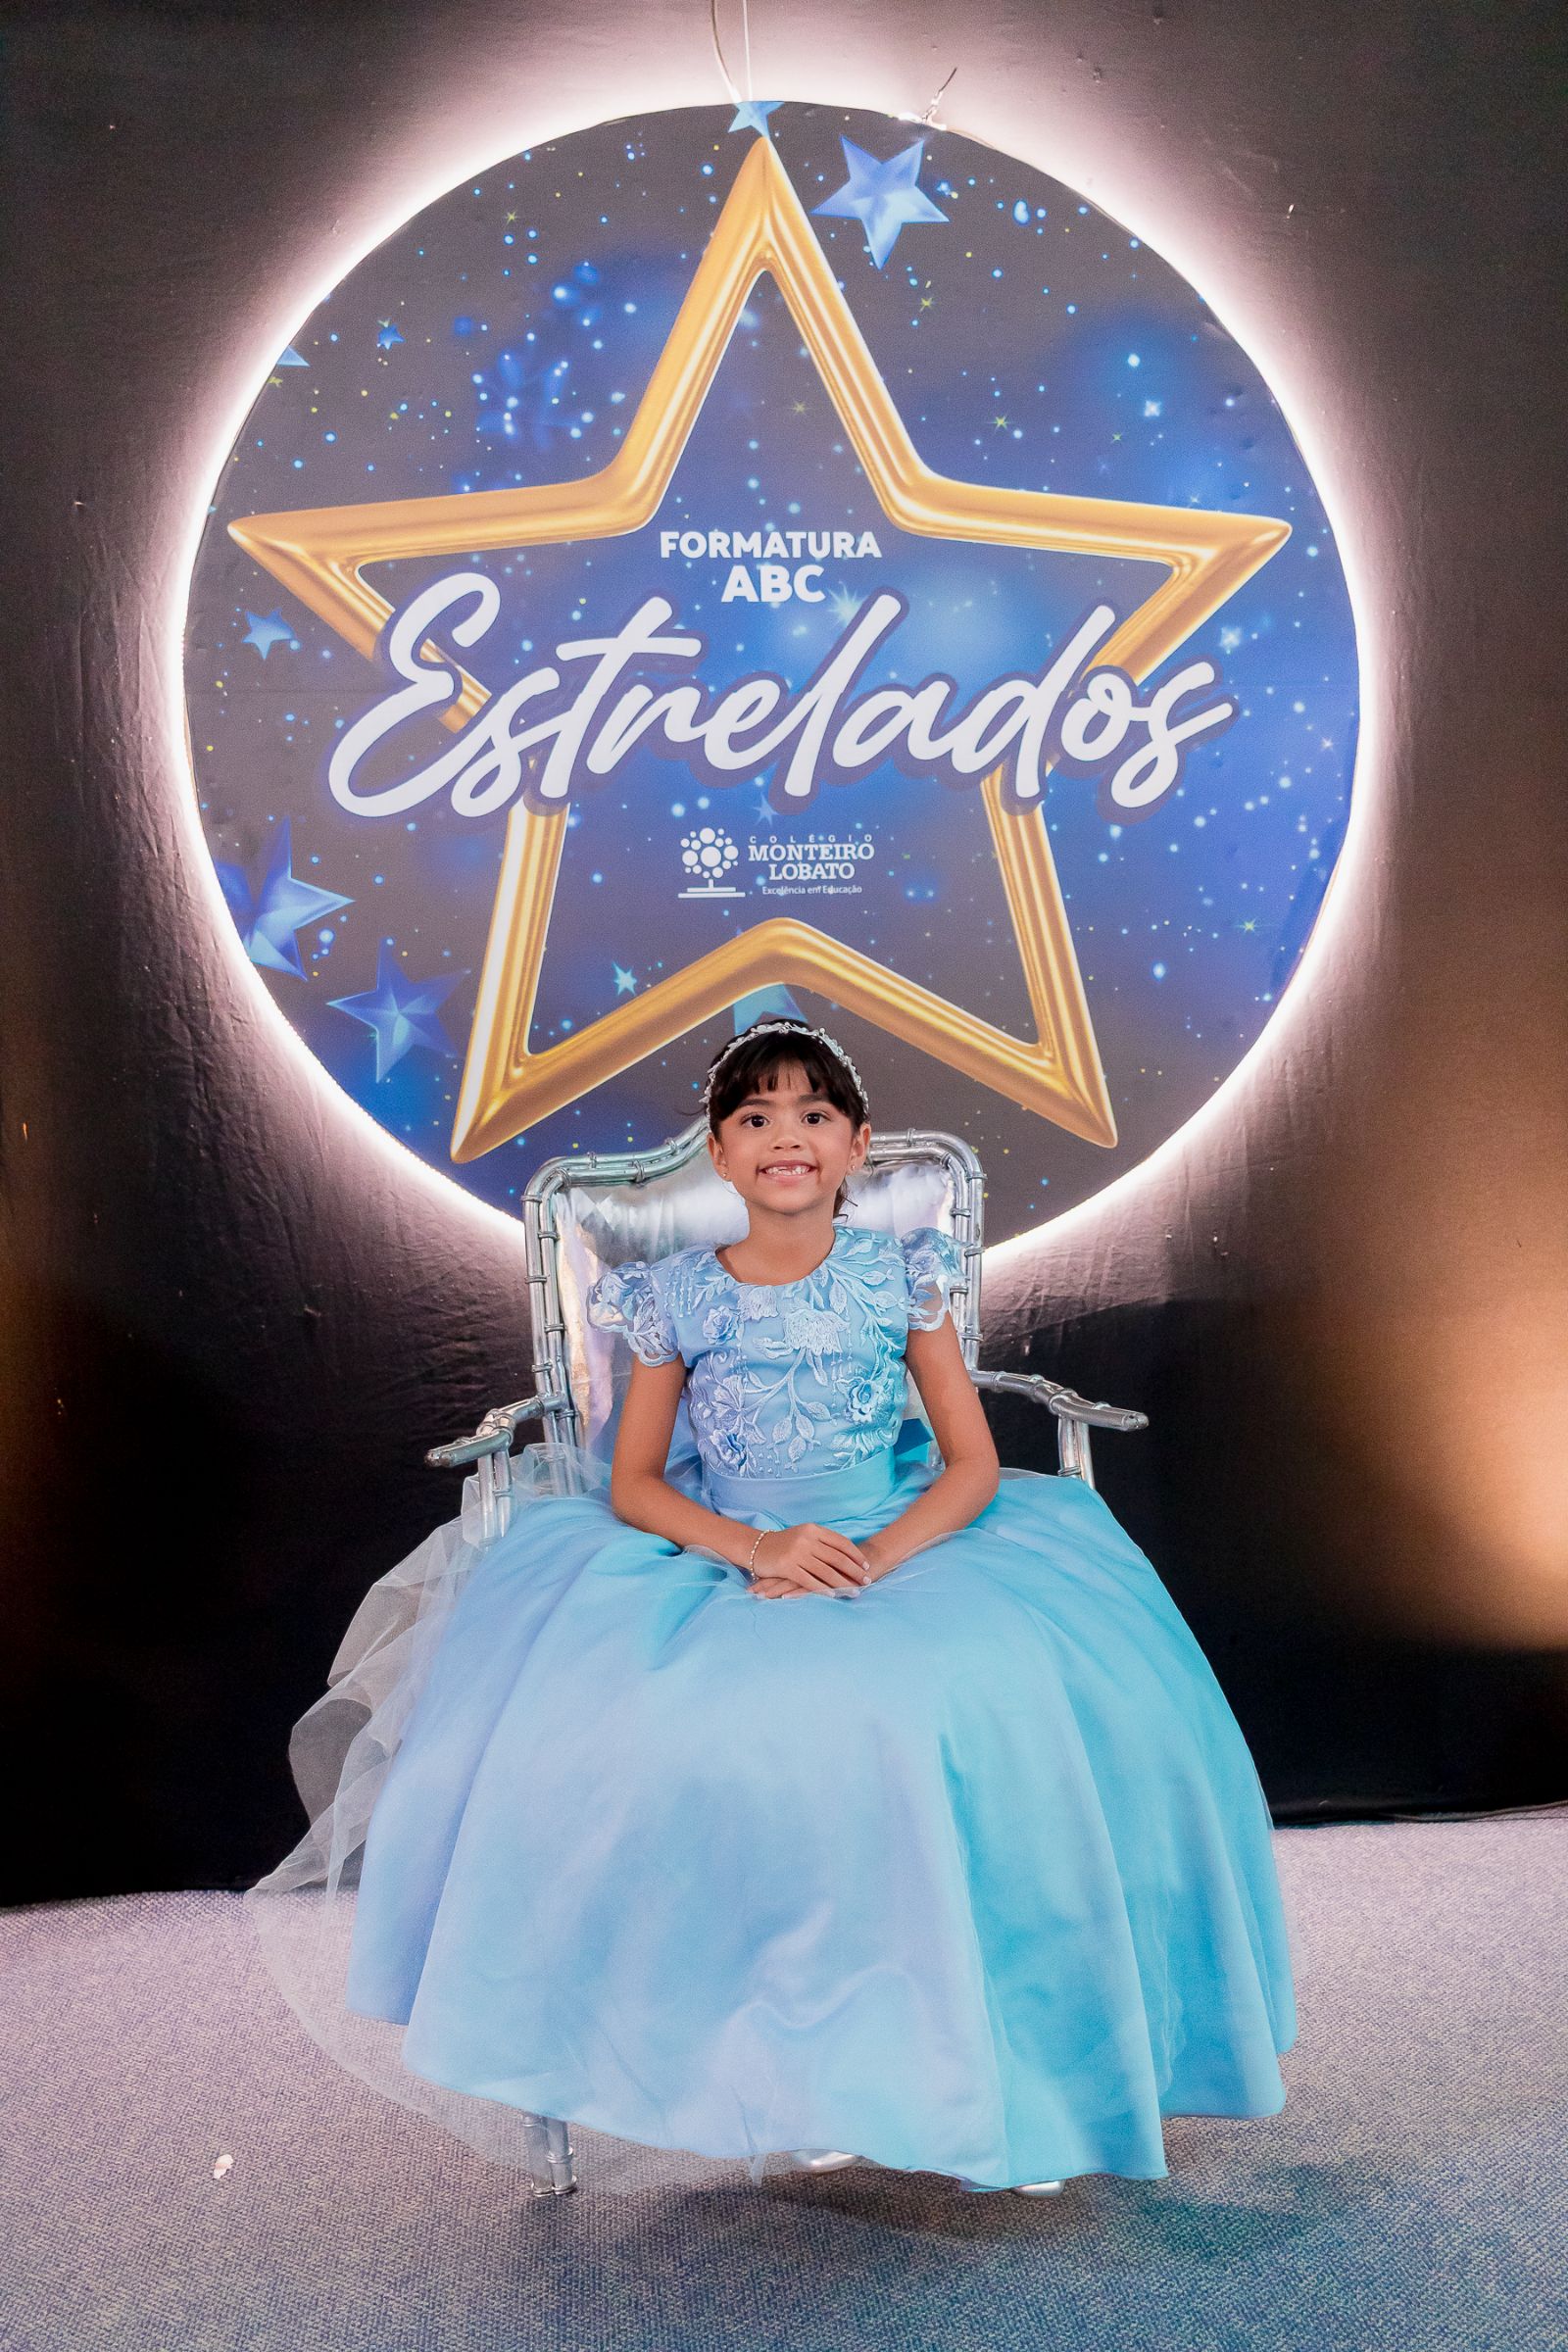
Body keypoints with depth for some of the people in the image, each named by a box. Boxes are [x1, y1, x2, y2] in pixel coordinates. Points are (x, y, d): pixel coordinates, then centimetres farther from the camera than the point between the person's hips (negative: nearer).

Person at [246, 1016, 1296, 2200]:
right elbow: (633, 1483, 1)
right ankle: (796, 2062, -7)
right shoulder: (677, 1293, 1)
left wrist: (873, 1559, -16)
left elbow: (972, 1463, 1)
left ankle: (959, 2046, -5)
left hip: (909, 1552, 0)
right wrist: (760, 1551, -15)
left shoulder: (899, 1275, 1)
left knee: (1010, 1701, -26)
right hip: (723, 1568, 0)